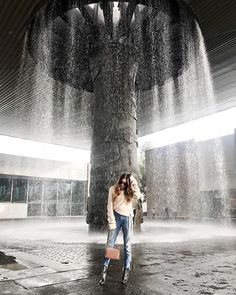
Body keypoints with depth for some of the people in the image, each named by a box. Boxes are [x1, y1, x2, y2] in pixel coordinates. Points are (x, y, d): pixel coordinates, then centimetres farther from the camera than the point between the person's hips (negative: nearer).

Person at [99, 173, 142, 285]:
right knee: (110, 244, -1)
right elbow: (110, 206, -4)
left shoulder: (130, 191, 3)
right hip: (116, 216, -1)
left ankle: (126, 270, 14)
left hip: (127, 218, 1)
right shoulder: (113, 189, -2)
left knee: (127, 245, 5)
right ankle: (104, 269, 7)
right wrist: (111, 222, -9)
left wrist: (133, 182, -15)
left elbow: (138, 196, -17)